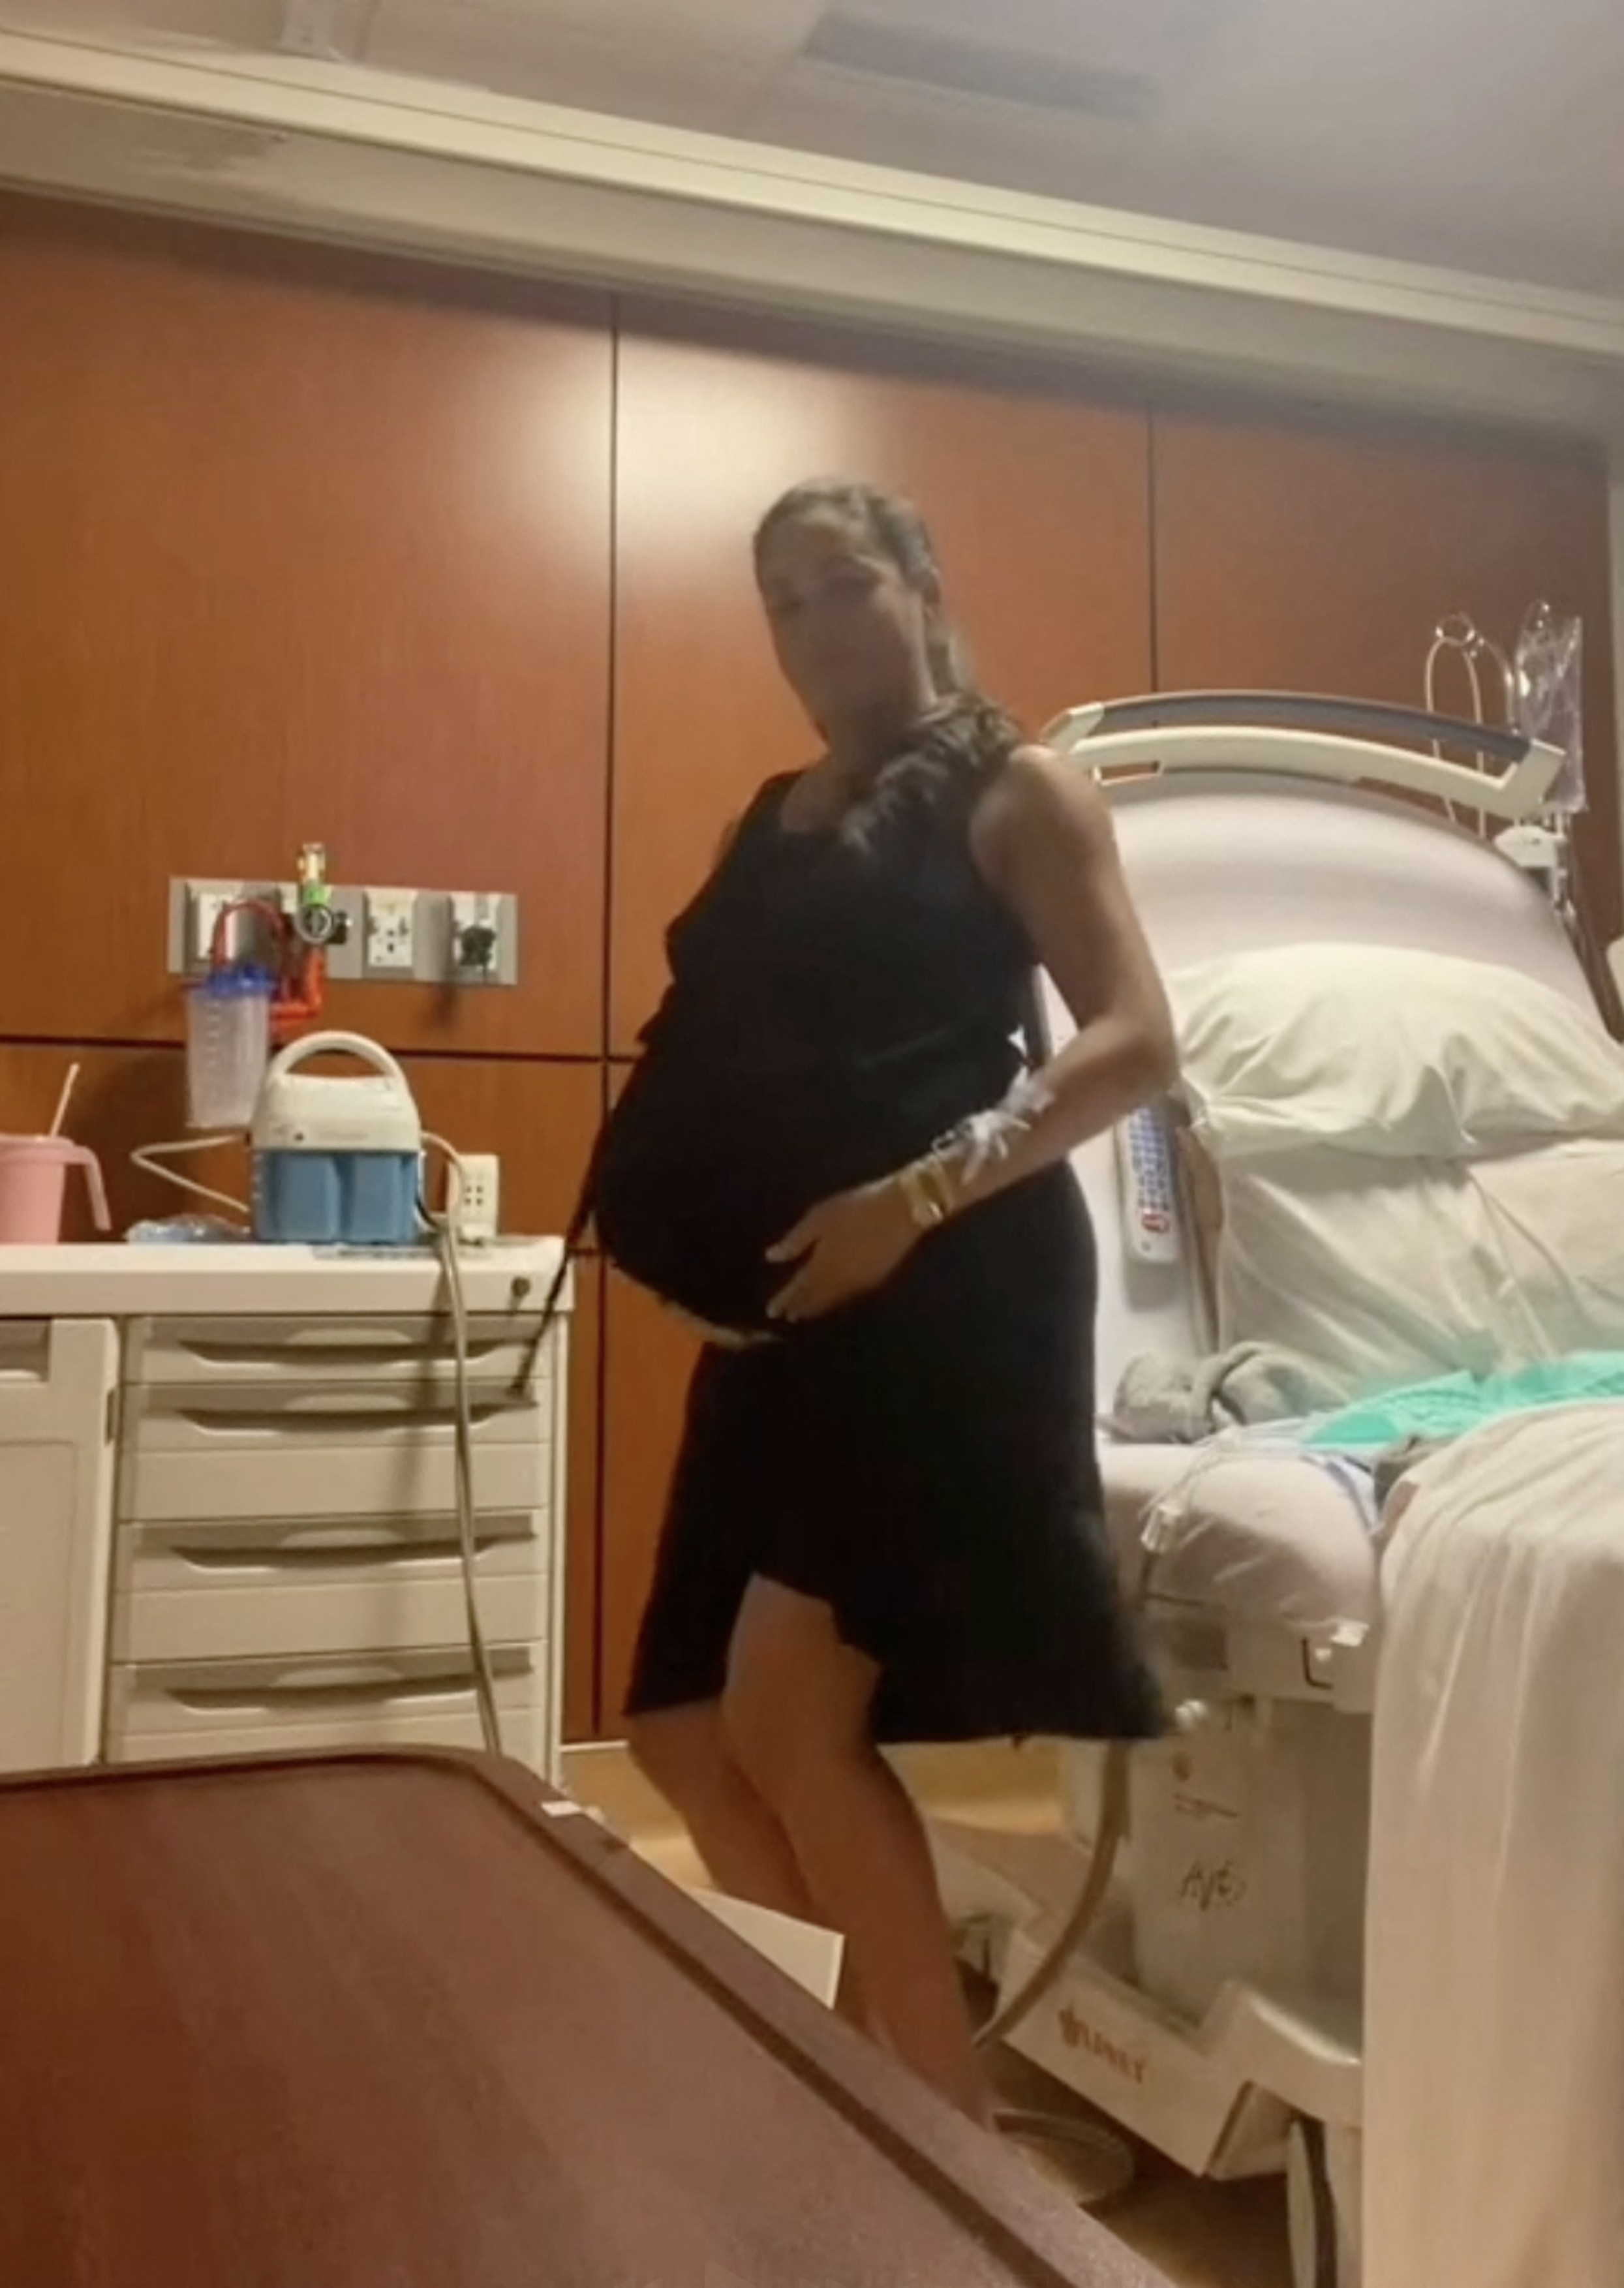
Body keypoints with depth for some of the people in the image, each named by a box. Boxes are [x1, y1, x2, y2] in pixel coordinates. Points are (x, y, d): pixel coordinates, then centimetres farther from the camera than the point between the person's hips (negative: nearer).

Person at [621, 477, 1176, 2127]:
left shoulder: (1014, 793, -1)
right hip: (790, 1305, 8)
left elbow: (1137, 1041, -11)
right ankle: (885, 2056, 24)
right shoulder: (767, 825, 18)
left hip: (952, 1293, -7)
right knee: (686, 1729, 6)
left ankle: (950, 2130, 6)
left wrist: (921, 1194, -22)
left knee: (788, 1713, -13)